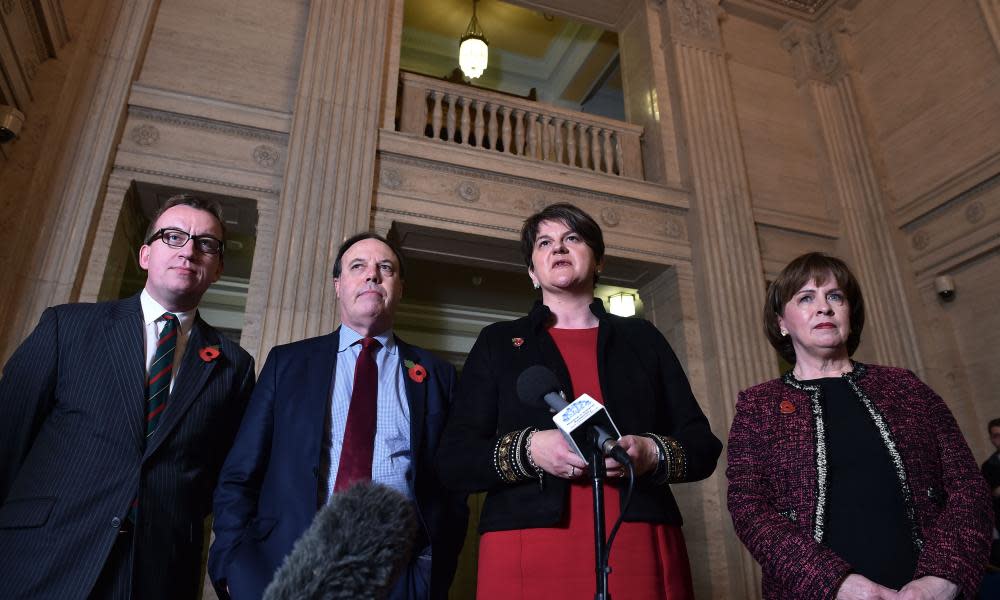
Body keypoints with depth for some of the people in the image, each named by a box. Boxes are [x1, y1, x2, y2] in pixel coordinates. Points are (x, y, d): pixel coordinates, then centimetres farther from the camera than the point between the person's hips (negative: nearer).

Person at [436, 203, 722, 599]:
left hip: (643, 552, 2)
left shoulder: (643, 338, 13)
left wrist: (652, 453, -12)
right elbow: (454, 460, 3)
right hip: (528, 557, -1)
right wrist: (527, 450, -15)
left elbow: (703, 446, 9)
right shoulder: (498, 342, 9)